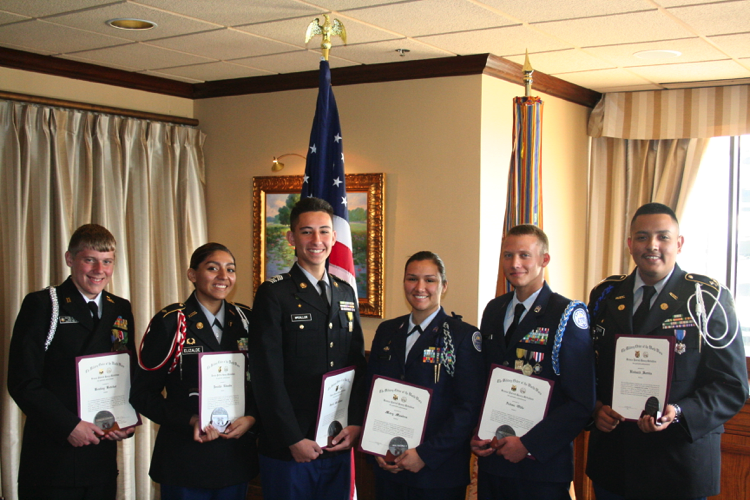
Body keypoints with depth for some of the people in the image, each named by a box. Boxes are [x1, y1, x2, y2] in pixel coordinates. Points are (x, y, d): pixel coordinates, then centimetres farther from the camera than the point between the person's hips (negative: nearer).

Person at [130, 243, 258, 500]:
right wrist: (190, 420, -17)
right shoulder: (170, 322, -4)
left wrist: (252, 417, -8)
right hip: (186, 457, -3)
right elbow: (142, 392, -6)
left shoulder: (245, 319, 7)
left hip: (236, 456, 4)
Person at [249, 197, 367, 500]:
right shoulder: (274, 294, -7)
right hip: (287, 450, -5)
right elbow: (267, 376, -12)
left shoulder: (346, 293, 11)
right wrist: (294, 440, -14)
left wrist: (356, 423, 0)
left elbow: (358, 364, 12)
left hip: (338, 446, 5)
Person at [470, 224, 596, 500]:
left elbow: (582, 402, -14)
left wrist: (528, 444, -15)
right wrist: (475, 434, -1)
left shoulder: (568, 315, -10)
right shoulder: (493, 310, 8)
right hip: (491, 458, 5)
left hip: (542, 467, -5)